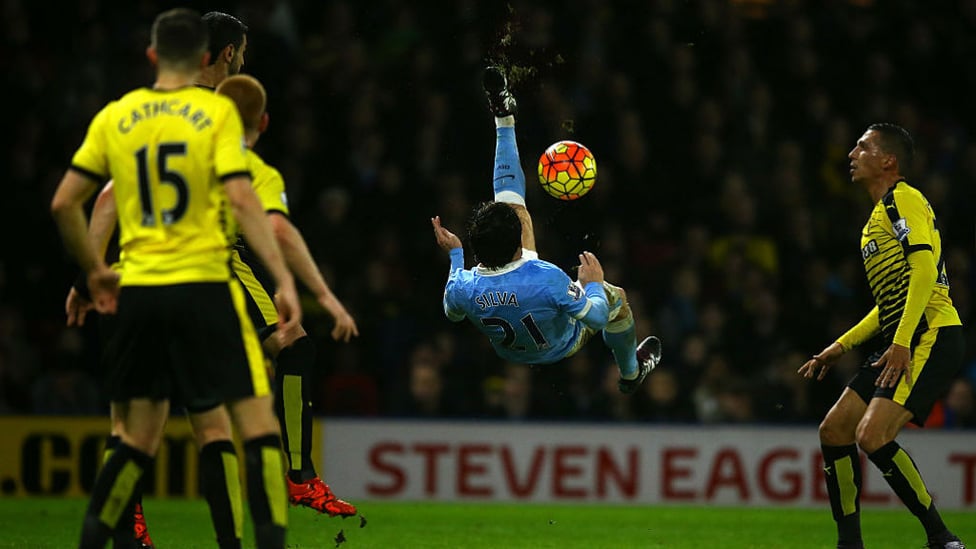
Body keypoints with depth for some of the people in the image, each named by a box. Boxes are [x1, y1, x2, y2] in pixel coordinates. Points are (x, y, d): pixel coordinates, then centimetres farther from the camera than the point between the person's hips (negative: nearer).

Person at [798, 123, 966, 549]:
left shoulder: (904, 200, -5)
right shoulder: (878, 216, 25)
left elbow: (924, 268, -19)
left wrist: (902, 342, -25)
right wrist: (841, 347, 27)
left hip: (931, 337, -10)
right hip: (903, 343, 10)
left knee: (872, 436, -22)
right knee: (834, 431, 6)